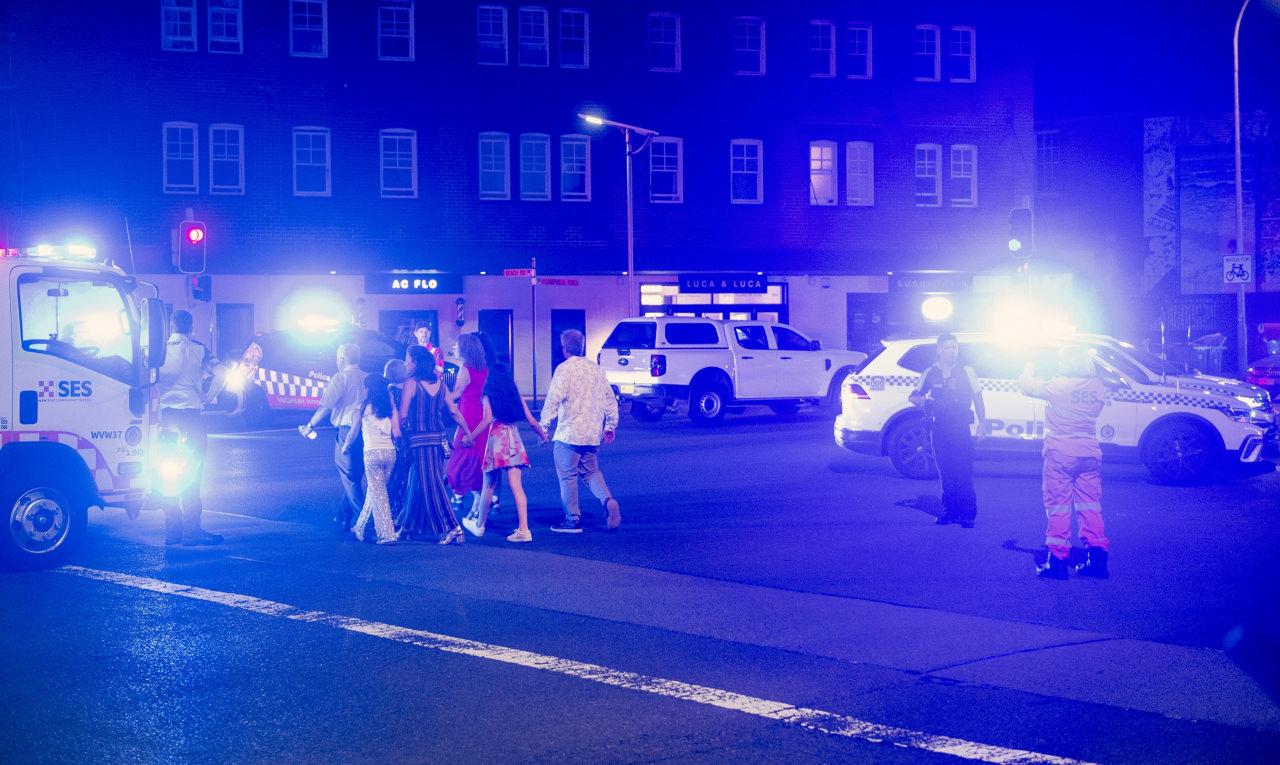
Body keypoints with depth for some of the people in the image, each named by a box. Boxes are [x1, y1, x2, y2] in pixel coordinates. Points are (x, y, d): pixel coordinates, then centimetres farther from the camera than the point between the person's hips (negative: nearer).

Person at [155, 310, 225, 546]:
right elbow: (219, 373, -7)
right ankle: (192, 529, -6)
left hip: (166, 414, 3)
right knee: (192, 471, -1)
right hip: (191, 413, -3)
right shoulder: (197, 349, 3)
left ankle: (172, 530, 11)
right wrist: (207, 398, 2)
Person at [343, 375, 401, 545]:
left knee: (378, 494, -2)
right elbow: (397, 433, 3)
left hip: (372, 453, -4)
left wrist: (345, 447, 22)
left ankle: (387, 535, -11)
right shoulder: (390, 408, 9)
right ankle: (361, 528, 28)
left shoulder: (363, 408, 0)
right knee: (373, 491, 16)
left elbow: (354, 433, 5)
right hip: (390, 452, 4)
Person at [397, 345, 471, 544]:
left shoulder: (411, 383, -9)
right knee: (416, 483, 16)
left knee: (430, 485, -4)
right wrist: (468, 433, 15)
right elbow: (454, 412, 10)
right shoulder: (439, 383, 9)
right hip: (438, 439, 7)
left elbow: (402, 416, -12)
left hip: (419, 440, -7)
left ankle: (451, 529, -10)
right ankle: (408, 526, 26)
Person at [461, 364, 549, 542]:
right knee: (517, 486, -2)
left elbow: (487, 419, -14)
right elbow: (531, 421, 9)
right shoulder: (517, 396, 11)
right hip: (514, 441, 3)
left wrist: (471, 437, -10)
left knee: (489, 486, 9)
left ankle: (480, 525, 23)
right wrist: (543, 435, 25)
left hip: (497, 440, -3)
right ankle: (523, 529, -10)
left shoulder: (488, 397, 1)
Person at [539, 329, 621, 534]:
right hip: (593, 433, 6)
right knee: (590, 471, 18)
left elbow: (553, 400, -15)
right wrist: (611, 425, 22)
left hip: (569, 433, -6)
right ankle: (608, 501, -6)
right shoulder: (596, 368, 9)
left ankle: (573, 520, 6)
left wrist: (544, 425, -8)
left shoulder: (564, 369, -10)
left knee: (568, 476, 3)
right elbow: (610, 399, 13)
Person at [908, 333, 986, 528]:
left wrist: (982, 422, -3)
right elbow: (914, 396, 14)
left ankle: (968, 514, -4)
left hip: (960, 428, -3)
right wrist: (921, 399, -10)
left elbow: (977, 399, 7)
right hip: (939, 428, 3)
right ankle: (950, 511, 12)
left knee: (963, 471, -8)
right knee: (945, 471, 4)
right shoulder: (930, 373, 9)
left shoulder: (966, 372, 5)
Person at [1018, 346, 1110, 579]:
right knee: (1090, 505, 10)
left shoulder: (1058, 385, -12)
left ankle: (1057, 560, 1)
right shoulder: (1097, 387, 3)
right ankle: (1097, 557, 8)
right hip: (1090, 453, 5)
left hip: (1060, 453, -5)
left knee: (1058, 505, 1)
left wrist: (1031, 367, 14)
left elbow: (1025, 384, -5)